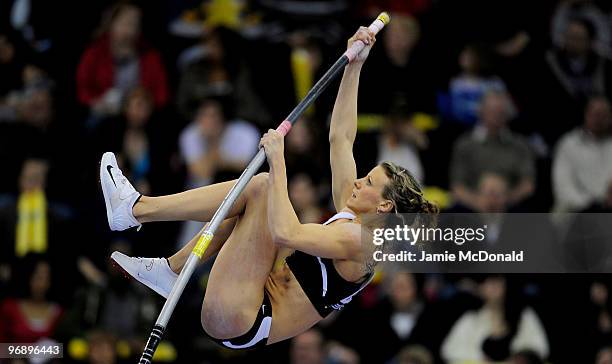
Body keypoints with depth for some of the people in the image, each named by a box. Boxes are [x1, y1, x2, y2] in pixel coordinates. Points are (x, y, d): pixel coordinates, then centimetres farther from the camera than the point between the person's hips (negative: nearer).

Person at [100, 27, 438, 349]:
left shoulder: (357, 239, -13)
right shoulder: (351, 215, 14)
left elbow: (286, 233, -31)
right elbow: (340, 138, 17)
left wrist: (278, 162, -26)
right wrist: (354, 67, 13)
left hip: (237, 325, -10)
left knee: (262, 187, -14)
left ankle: (136, 209, -9)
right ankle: (169, 271, 10)